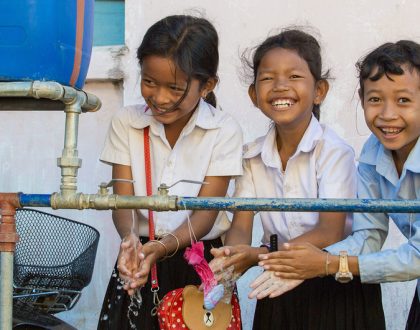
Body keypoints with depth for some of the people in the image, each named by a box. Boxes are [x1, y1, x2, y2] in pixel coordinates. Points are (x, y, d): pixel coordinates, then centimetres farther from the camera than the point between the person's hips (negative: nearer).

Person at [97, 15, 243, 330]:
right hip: (140, 259, 2)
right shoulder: (126, 123, -2)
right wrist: (130, 239, -30)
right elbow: (123, 200, -7)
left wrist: (162, 247, -30)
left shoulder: (224, 131, -8)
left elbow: (205, 213, -12)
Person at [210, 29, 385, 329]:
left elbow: (329, 233, -20)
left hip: (338, 288, -3)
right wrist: (232, 258, -30)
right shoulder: (253, 157, 1)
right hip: (279, 289, 4)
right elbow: (241, 226, -5)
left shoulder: (334, 152, -13)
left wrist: (260, 255, -33)